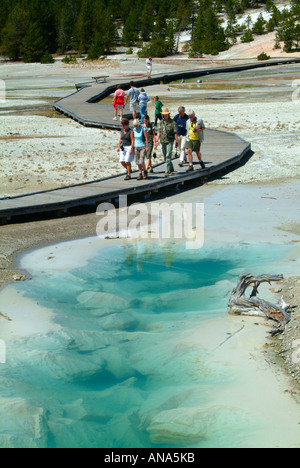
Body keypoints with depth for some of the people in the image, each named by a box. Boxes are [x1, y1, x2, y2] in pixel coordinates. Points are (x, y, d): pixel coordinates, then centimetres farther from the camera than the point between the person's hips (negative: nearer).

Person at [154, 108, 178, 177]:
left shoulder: (172, 122, -5)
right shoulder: (161, 122, 10)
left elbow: (175, 133, -5)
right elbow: (159, 132, 14)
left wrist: (177, 142, -6)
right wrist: (157, 141, 6)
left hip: (170, 141, -6)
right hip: (163, 141, 6)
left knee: (168, 156, -15)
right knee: (165, 157, 11)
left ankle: (168, 171, -14)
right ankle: (171, 169, 29)